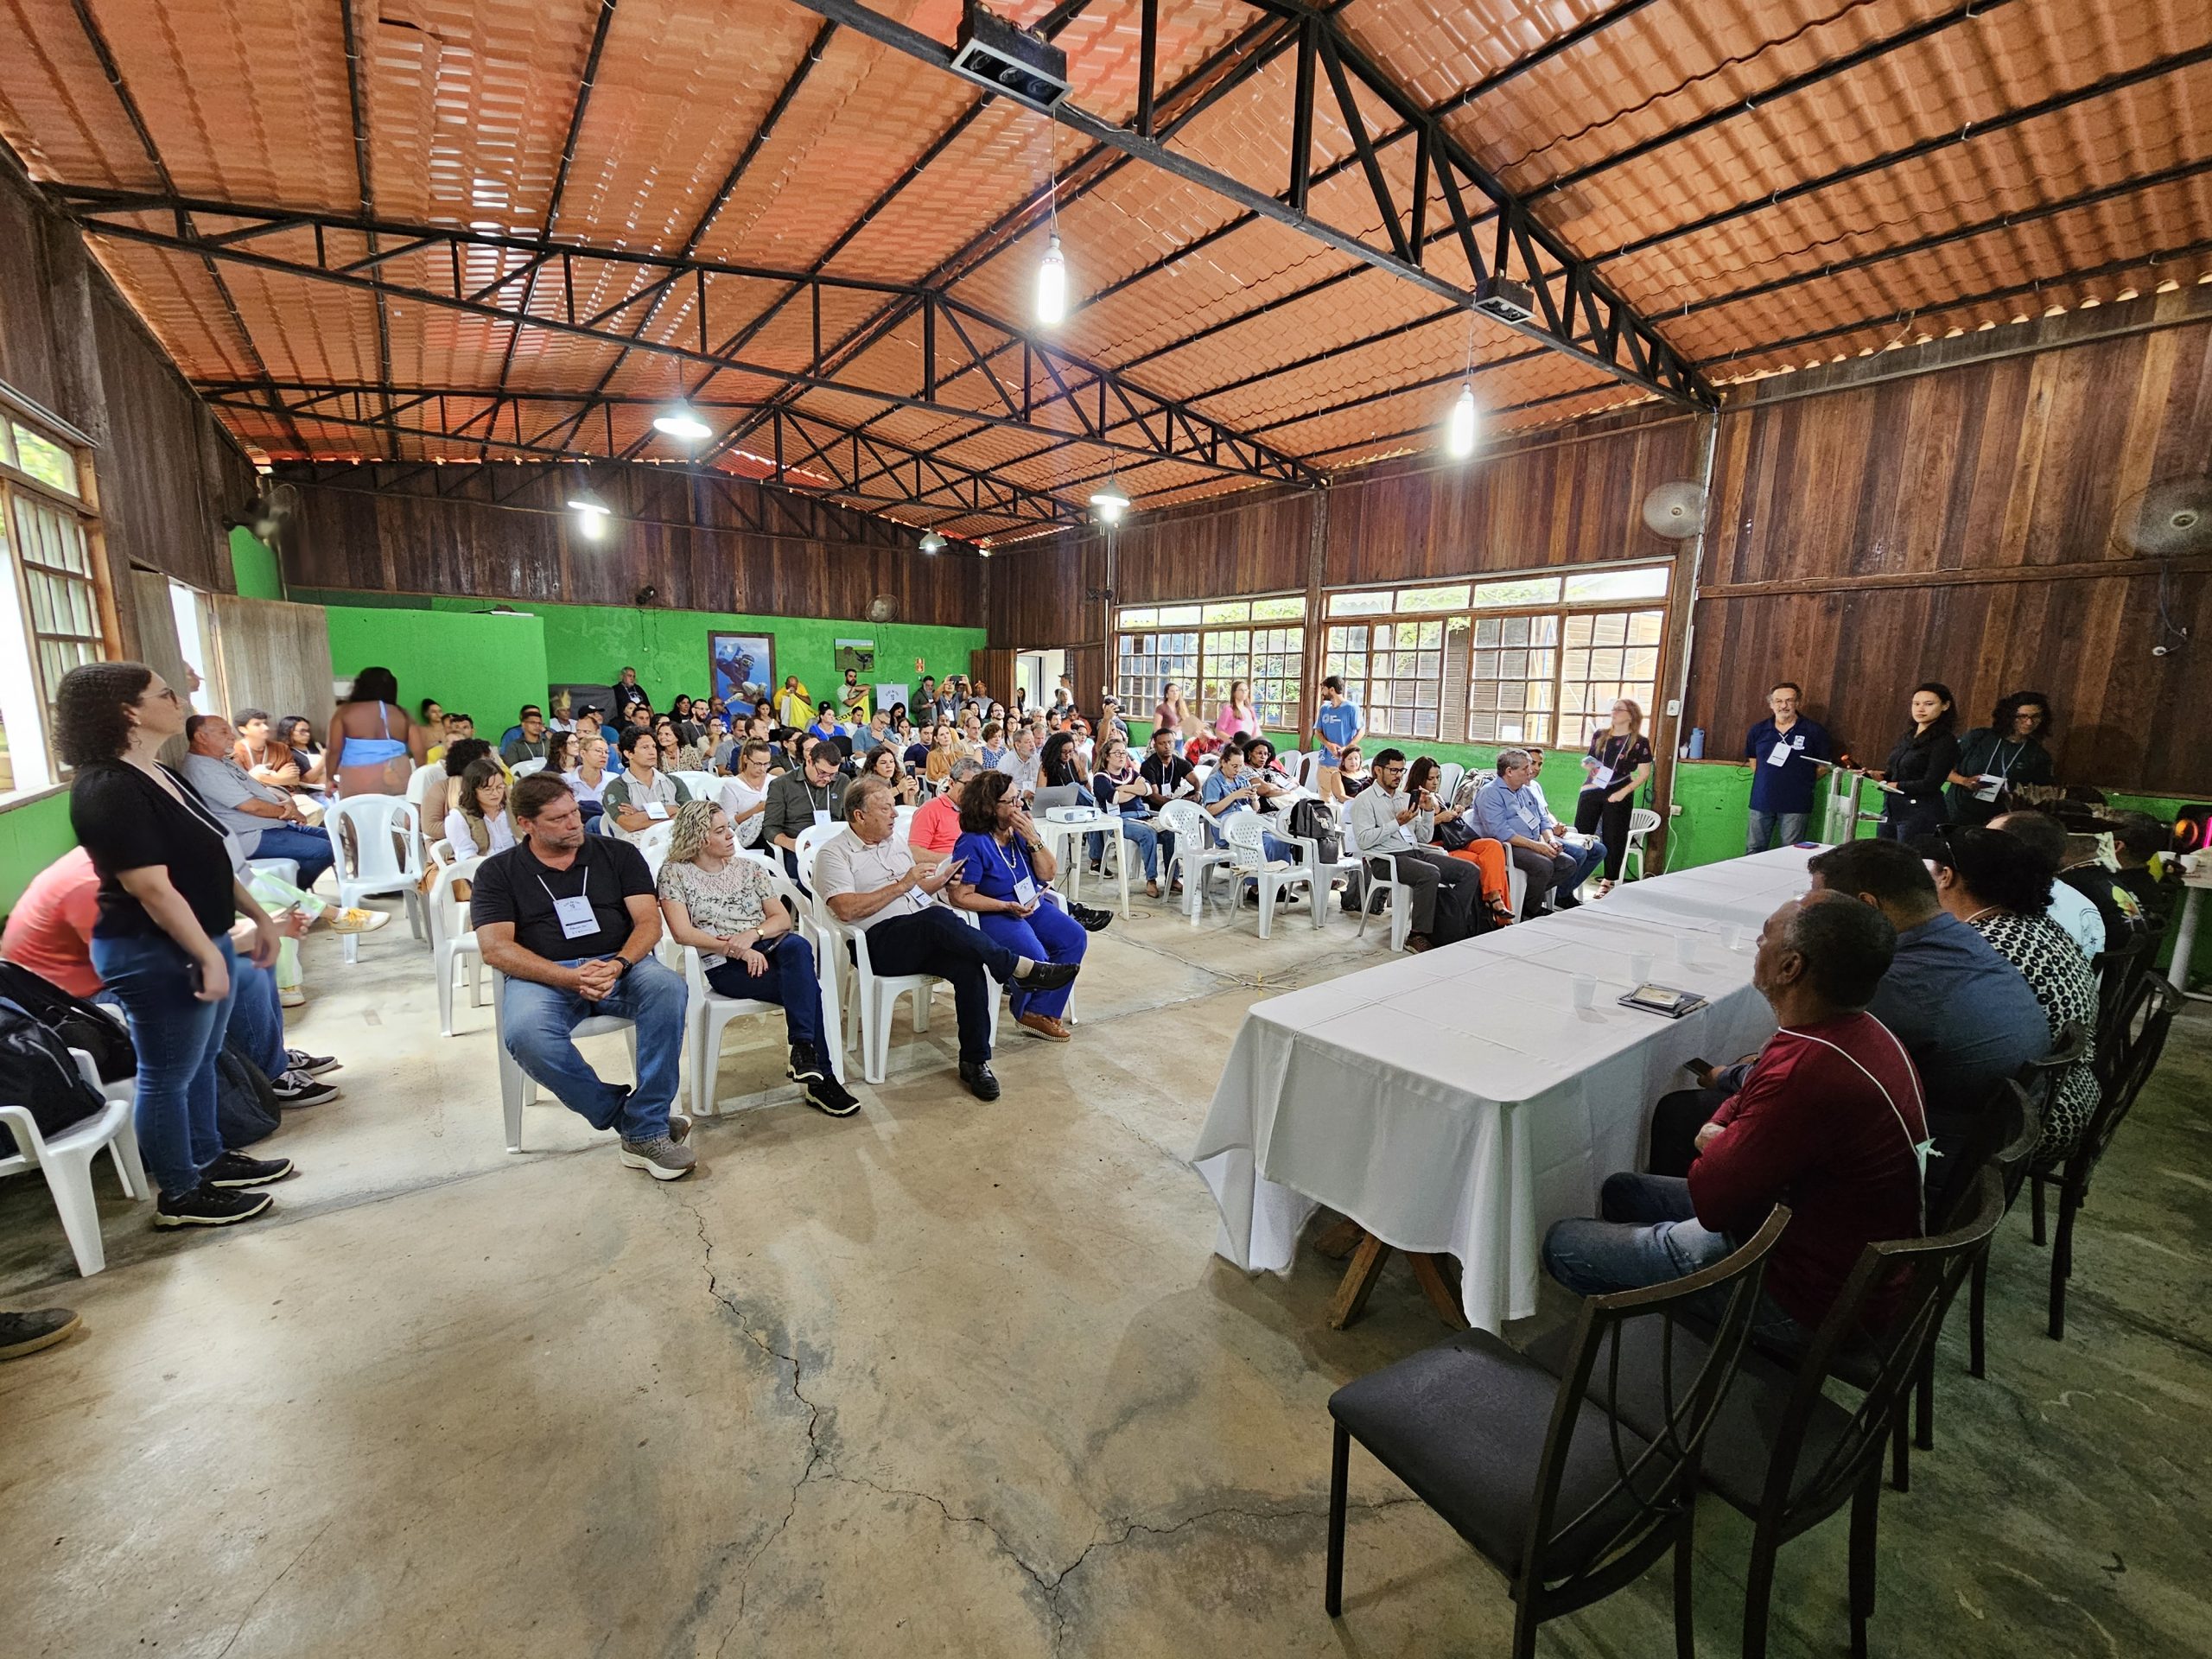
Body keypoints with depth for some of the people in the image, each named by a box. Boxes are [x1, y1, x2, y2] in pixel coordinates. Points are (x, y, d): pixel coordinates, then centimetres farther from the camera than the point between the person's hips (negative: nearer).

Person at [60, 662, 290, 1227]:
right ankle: (180, 1197, 18)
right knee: (167, 1075, 4)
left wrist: (258, 916, 16)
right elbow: (151, 886, -24)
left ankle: (209, 1160, 35)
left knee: (200, 1061, 20)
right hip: (155, 955, -9)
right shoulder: (108, 789, -21)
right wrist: (208, 957, -22)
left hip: (198, 942, 9)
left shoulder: (159, 775, 9)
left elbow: (209, 861, 16)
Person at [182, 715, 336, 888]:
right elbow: (252, 806, -22)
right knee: (325, 851, -21)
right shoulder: (205, 770, -18)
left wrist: (288, 801, -5)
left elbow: (259, 788, 17)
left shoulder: (223, 761, 14)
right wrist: (291, 813, -8)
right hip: (253, 837, -11)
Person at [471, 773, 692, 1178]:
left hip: (619, 966, 1)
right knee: (525, 1034, -35)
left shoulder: (618, 854, 11)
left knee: (668, 988, -33)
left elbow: (649, 922, 3)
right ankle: (626, 1114, -16)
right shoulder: (497, 872, 9)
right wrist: (570, 978, -19)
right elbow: (495, 948, -3)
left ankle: (646, 1131, -23)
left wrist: (617, 965, -19)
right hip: (544, 977, 0)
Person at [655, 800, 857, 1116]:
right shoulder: (675, 873, 6)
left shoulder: (748, 868, 18)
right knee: (806, 987, -30)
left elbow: (782, 918, 12)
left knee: (797, 946, -36)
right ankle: (820, 1077, -25)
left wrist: (753, 934, -11)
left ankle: (802, 1049, -34)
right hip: (724, 966, -4)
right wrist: (736, 949, -17)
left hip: (769, 947, 4)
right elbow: (682, 933, -6)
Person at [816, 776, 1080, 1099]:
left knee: (969, 967, -26)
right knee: (938, 919, -36)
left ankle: (975, 1060, -16)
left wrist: (938, 882, 8)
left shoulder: (896, 843, 23)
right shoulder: (834, 852, 2)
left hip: (924, 937, 6)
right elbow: (847, 909, -13)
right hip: (880, 940, -6)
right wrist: (902, 886, -9)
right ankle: (1021, 968, -28)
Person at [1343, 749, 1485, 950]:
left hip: (1416, 852, 8)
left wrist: (1429, 811, 6)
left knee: (1471, 871, -10)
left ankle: (1451, 925, -10)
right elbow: (1363, 840, -13)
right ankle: (1418, 936, -26)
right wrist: (1397, 823, -13)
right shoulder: (1365, 801, 2)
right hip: (1387, 858, -7)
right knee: (1430, 874, -36)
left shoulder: (1406, 797, 23)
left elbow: (1425, 837, 22)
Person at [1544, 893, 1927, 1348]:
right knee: (1620, 1190, 19)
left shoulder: (1806, 1073, -37)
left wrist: (1713, 1145, -6)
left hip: (1810, 1299, -9)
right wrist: (1722, 1133, -5)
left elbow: (1711, 1202, -26)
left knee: (1563, 1245, -3)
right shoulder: (1864, 1032, -3)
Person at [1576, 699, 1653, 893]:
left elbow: (1644, 773, -3)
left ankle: (1608, 881, 15)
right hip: (1592, 791, 3)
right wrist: (1587, 765, -5)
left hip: (1618, 795, -3)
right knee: (1580, 834, 1)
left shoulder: (1640, 742, -3)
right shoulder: (1599, 735, 8)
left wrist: (1623, 792, -13)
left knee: (1613, 839, 3)